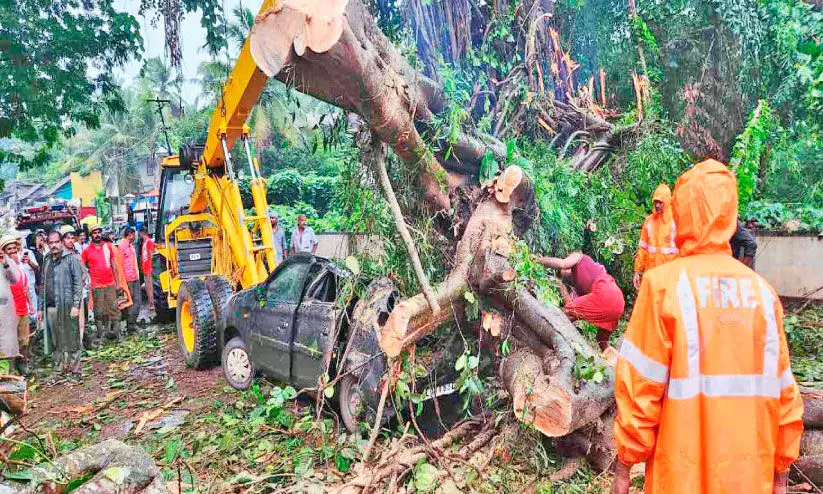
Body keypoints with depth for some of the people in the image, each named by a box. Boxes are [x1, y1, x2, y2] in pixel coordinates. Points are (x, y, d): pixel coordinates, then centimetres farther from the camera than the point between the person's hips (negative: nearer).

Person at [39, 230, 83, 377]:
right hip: (50, 307, 6)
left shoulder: (71, 258, -2)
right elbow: (43, 285, 20)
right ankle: (58, 368, 17)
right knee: (56, 341, 9)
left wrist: (76, 305, -14)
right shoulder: (47, 261, 16)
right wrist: (41, 307, 17)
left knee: (72, 340, -2)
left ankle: (75, 369, 3)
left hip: (67, 306, -6)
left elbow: (78, 282, -7)